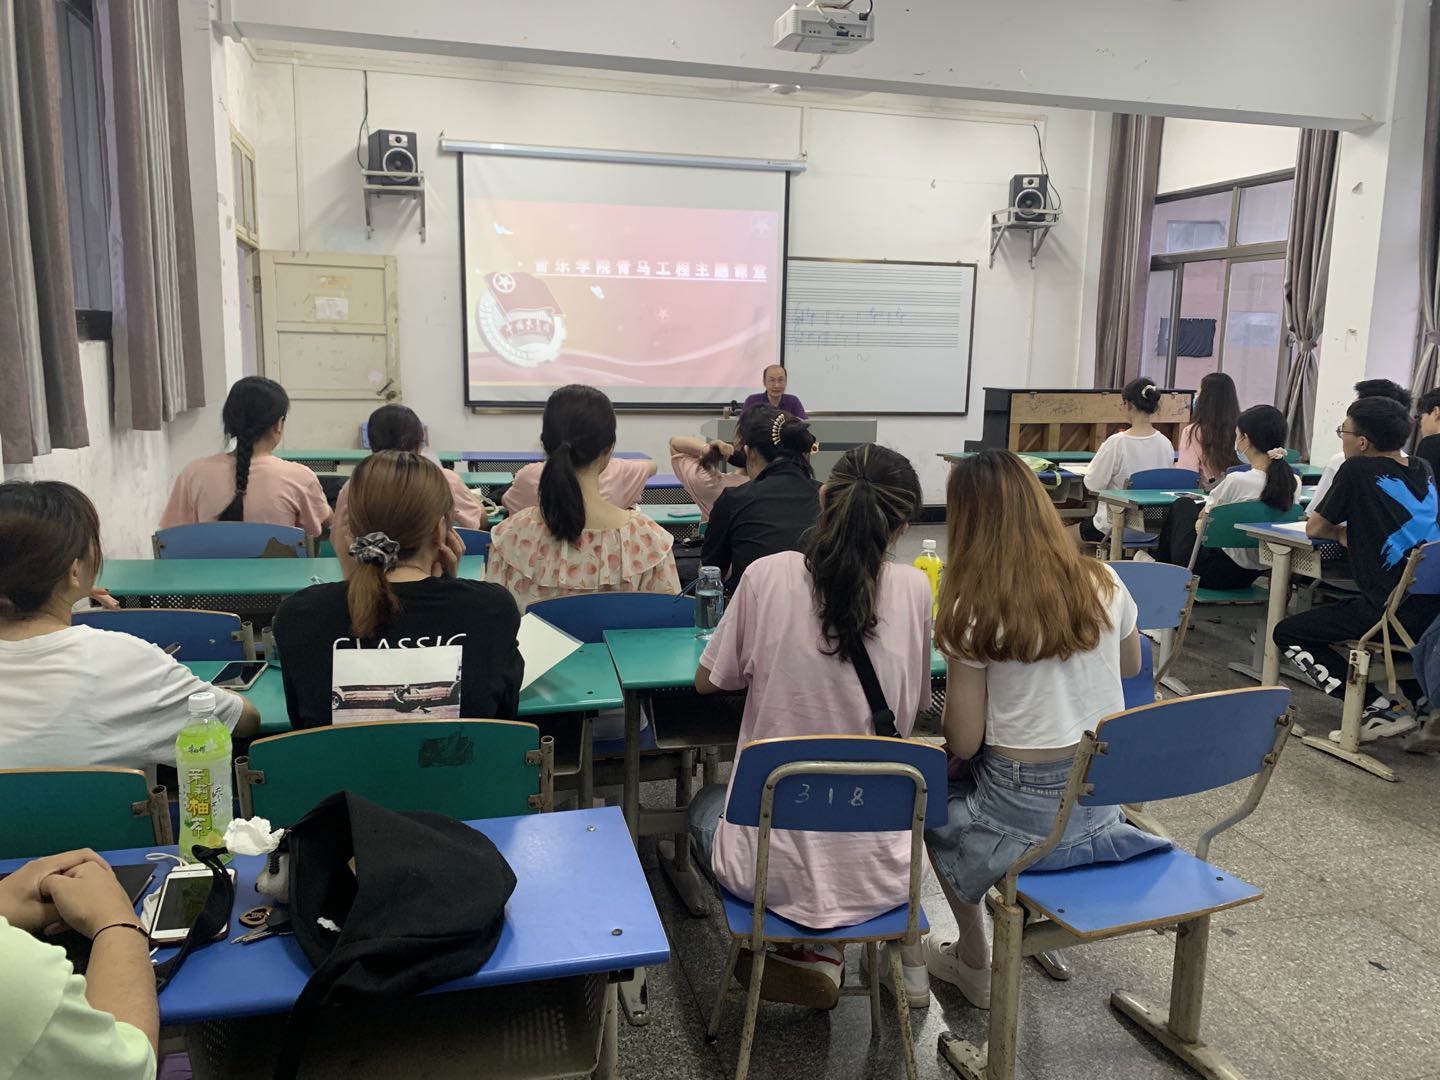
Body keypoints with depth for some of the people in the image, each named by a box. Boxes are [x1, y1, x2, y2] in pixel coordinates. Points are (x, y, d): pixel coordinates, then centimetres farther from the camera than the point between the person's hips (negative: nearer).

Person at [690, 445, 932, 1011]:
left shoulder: (768, 575, -14)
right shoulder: (914, 589, -10)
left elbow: (707, 682, 1)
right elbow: (915, 706, 5)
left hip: (775, 869, -3)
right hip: (879, 873, 3)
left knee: (707, 801, 32)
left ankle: (816, 955, 14)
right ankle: (905, 954, 23)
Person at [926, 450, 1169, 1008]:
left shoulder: (972, 610, -19)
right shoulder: (1104, 584, -4)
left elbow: (963, 743, -15)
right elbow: (1131, 666, 16)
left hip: (1028, 815, -5)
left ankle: (973, 963, 31)